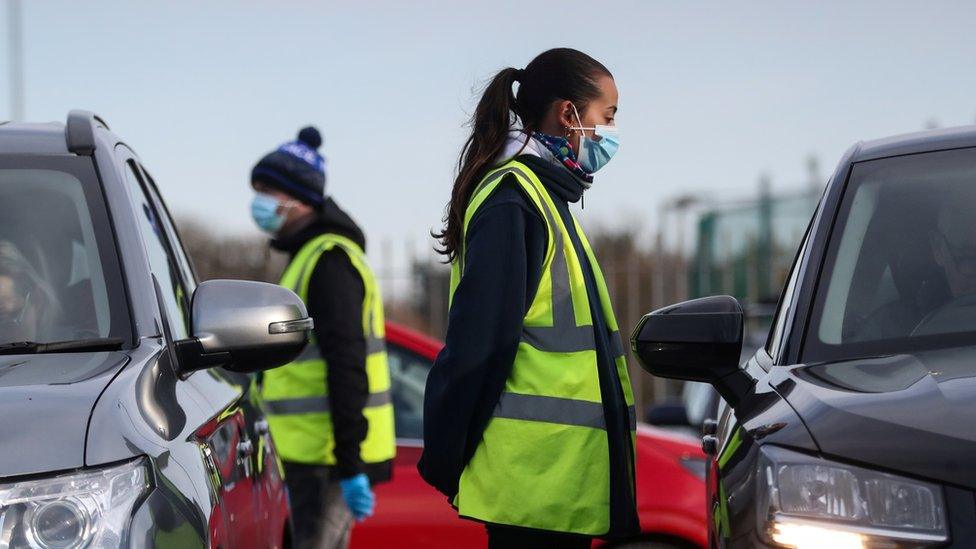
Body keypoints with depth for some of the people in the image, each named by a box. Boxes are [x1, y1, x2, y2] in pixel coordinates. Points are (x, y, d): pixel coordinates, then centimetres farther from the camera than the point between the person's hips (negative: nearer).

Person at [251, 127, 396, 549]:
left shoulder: (328, 260, -12)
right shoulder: (311, 256, 20)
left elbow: (347, 367, -20)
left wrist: (350, 464, -24)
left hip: (328, 460, -10)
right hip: (317, 454, 10)